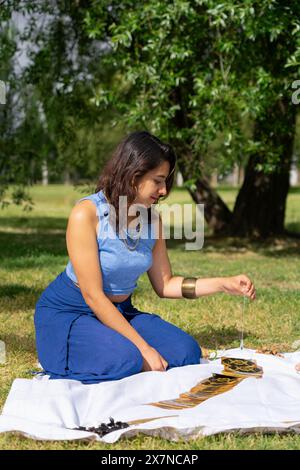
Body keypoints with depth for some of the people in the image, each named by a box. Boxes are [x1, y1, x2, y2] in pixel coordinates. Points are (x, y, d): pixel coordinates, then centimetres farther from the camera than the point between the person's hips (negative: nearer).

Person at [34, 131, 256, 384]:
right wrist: (143, 348, -25)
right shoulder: (87, 213, -22)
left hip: (120, 313, 6)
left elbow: (164, 284, 6)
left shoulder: (152, 218, -2)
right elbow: (93, 295, -24)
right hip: (66, 315, -6)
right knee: (127, 361, -32)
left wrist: (224, 284, -7)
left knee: (187, 353, -12)